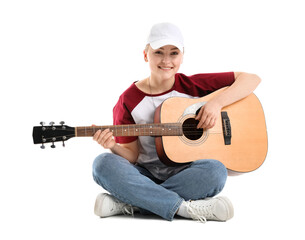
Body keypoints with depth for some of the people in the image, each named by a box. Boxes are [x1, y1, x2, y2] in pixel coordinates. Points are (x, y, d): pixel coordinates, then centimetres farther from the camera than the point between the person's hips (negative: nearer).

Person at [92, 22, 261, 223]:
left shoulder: (193, 86, -1)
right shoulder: (129, 100, -1)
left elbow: (252, 79, -2)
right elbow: (132, 155, 2)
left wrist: (217, 103, -15)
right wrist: (114, 147, -20)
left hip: (185, 172, 0)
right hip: (146, 174, 0)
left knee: (216, 171, -34)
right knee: (104, 164, -28)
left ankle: (129, 204, -25)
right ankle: (186, 208, -27)